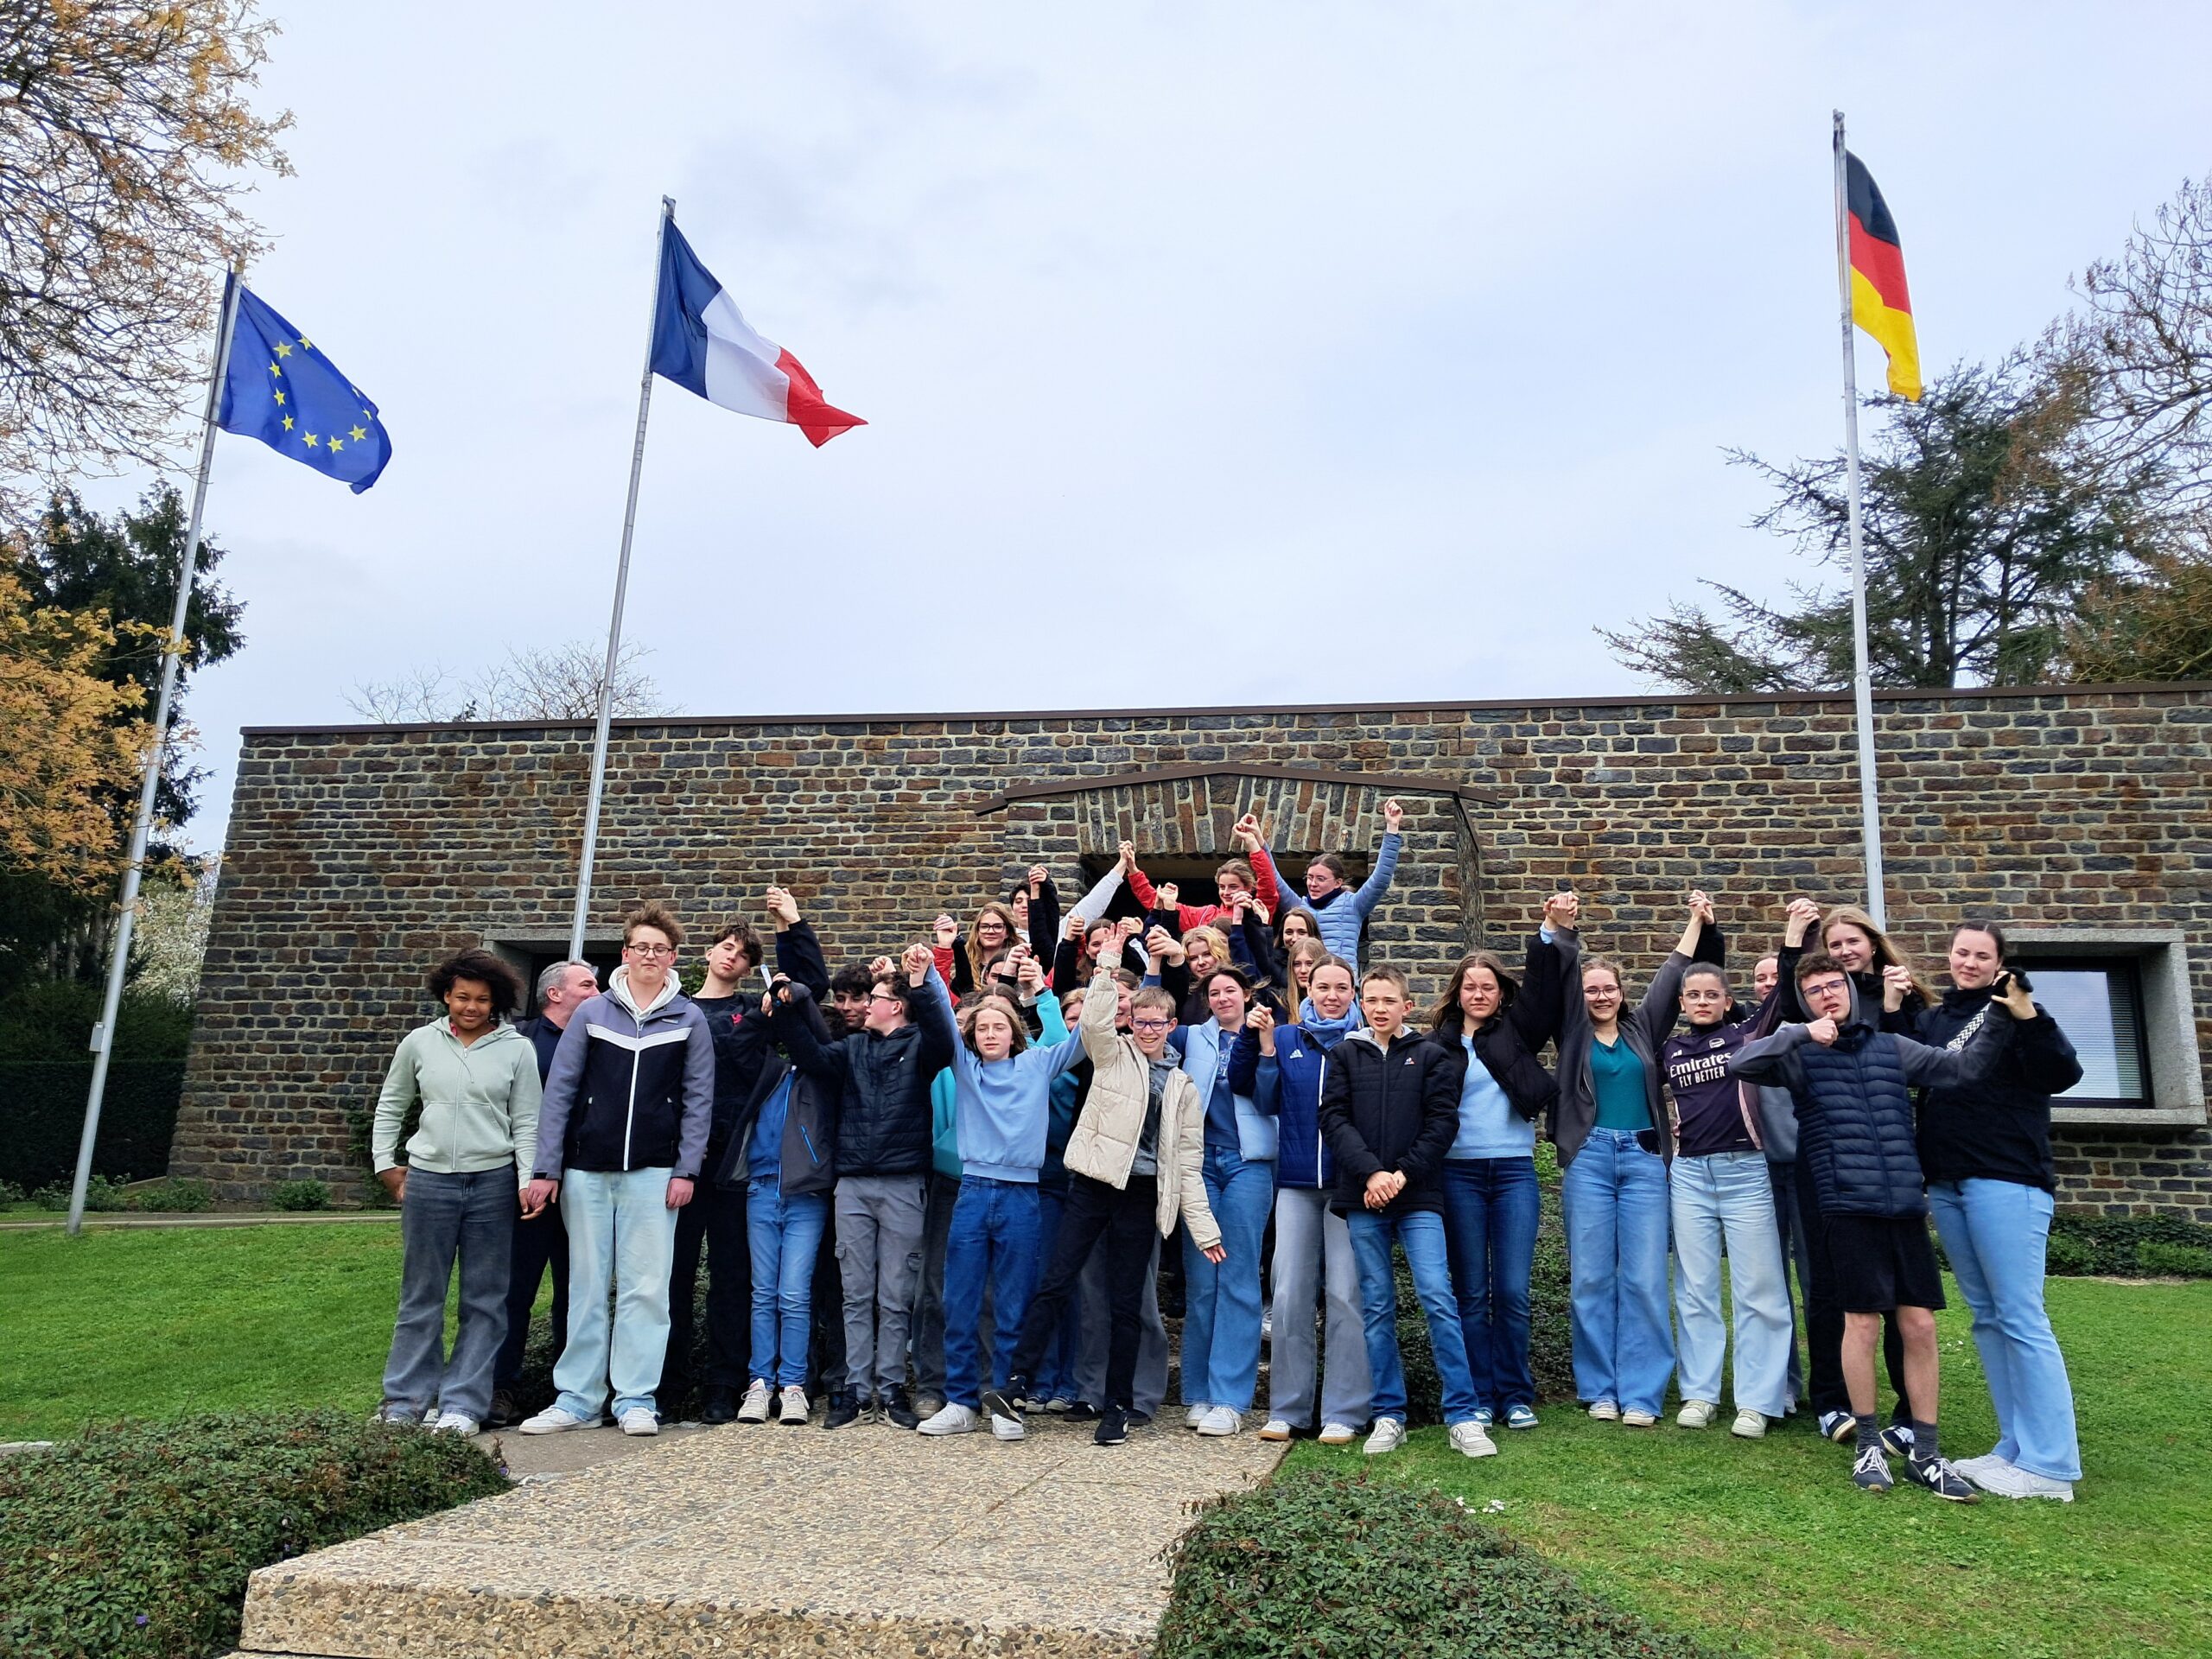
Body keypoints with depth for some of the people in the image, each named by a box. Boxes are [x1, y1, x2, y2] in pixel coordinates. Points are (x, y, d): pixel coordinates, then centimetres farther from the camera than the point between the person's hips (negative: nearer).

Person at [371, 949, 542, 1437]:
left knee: (484, 1300, 4)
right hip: (428, 1181, 1)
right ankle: (405, 1400, 22)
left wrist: (528, 1181, -7)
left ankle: (463, 1405, 13)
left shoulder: (517, 1049, 0)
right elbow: (389, 1107, 17)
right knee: (421, 1296, 10)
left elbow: (526, 1123, 2)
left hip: (493, 1182, -1)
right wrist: (386, 1165, 11)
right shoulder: (420, 1042, 4)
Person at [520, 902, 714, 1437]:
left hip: (653, 1173, -1)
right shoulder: (591, 1014, 6)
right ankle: (577, 1397, 17)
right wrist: (545, 1169, -1)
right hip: (587, 1171, 1)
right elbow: (559, 1091, 4)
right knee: (587, 1287, 8)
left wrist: (686, 1170, -4)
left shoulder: (689, 1020, 4)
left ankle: (636, 1398, 9)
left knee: (646, 1288, 0)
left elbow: (699, 1100, 3)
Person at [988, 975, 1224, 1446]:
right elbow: (1094, 1021, -17)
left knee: (1125, 1304, 6)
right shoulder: (1113, 1054, 7)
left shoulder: (1182, 1087, 12)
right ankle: (1015, 1386, -6)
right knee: (1056, 1284, -8)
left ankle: (1118, 1406, 15)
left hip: (1142, 1196, 2)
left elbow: (1188, 1163, 12)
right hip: (1094, 1184, -2)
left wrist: (1204, 1229, 8)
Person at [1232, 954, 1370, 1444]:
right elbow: (1243, 1086, 3)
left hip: (1349, 1183, -2)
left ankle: (1343, 1412, 8)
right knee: (1289, 1296, 4)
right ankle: (1287, 1408, 15)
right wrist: (1253, 1037, -8)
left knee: (1346, 1296, -2)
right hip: (1296, 1182, 2)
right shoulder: (1285, 1038, 10)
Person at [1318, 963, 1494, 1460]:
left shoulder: (1433, 1056, 7)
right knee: (1376, 1307, 5)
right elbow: (1334, 1118, 1)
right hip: (1362, 1198, 2)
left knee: (1438, 1298, -10)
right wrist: (1370, 1173, -12)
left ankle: (1462, 1417, -2)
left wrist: (1402, 1174, -10)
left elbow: (1443, 1122, 0)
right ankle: (1389, 1416, 14)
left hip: (1419, 1197, -2)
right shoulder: (1345, 1055, 10)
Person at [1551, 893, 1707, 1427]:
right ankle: (1600, 1389, 10)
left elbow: (1671, 977, 12)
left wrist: (1696, 922, 8)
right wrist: (1562, 930, -18)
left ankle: (1641, 1394, 4)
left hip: (1644, 1158, 1)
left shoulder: (1642, 1028, 14)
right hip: (1588, 1158, -1)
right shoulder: (1573, 1032, 8)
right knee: (1591, 1278, 1)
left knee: (1645, 1278, -1)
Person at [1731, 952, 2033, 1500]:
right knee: (1863, 1321, 2)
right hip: (1848, 1206, -3)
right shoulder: (1800, 1053, 3)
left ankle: (1925, 1451, 15)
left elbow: (1966, 1068, 11)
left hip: (1906, 1204, 3)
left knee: (1919, 1324, 4)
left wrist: (2003, 1017, 0)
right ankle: (1869, 1443, 17)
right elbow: (1740, 1064, -12)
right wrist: (1801, 1033, -18)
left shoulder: (1891, 1047, 14)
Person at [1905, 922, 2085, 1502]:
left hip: (2006, 1183, -6)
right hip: (1946, 1186, 6)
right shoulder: (1932, 1019, 16)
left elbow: (2062, 1075, -12)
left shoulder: (2010, 1009, -1)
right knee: (1987, 1316, 9)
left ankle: (2050, 1465, -2)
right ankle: (2017, 1447, 15)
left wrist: (2027, 1018, -26)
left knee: (2020, 1318, -7)